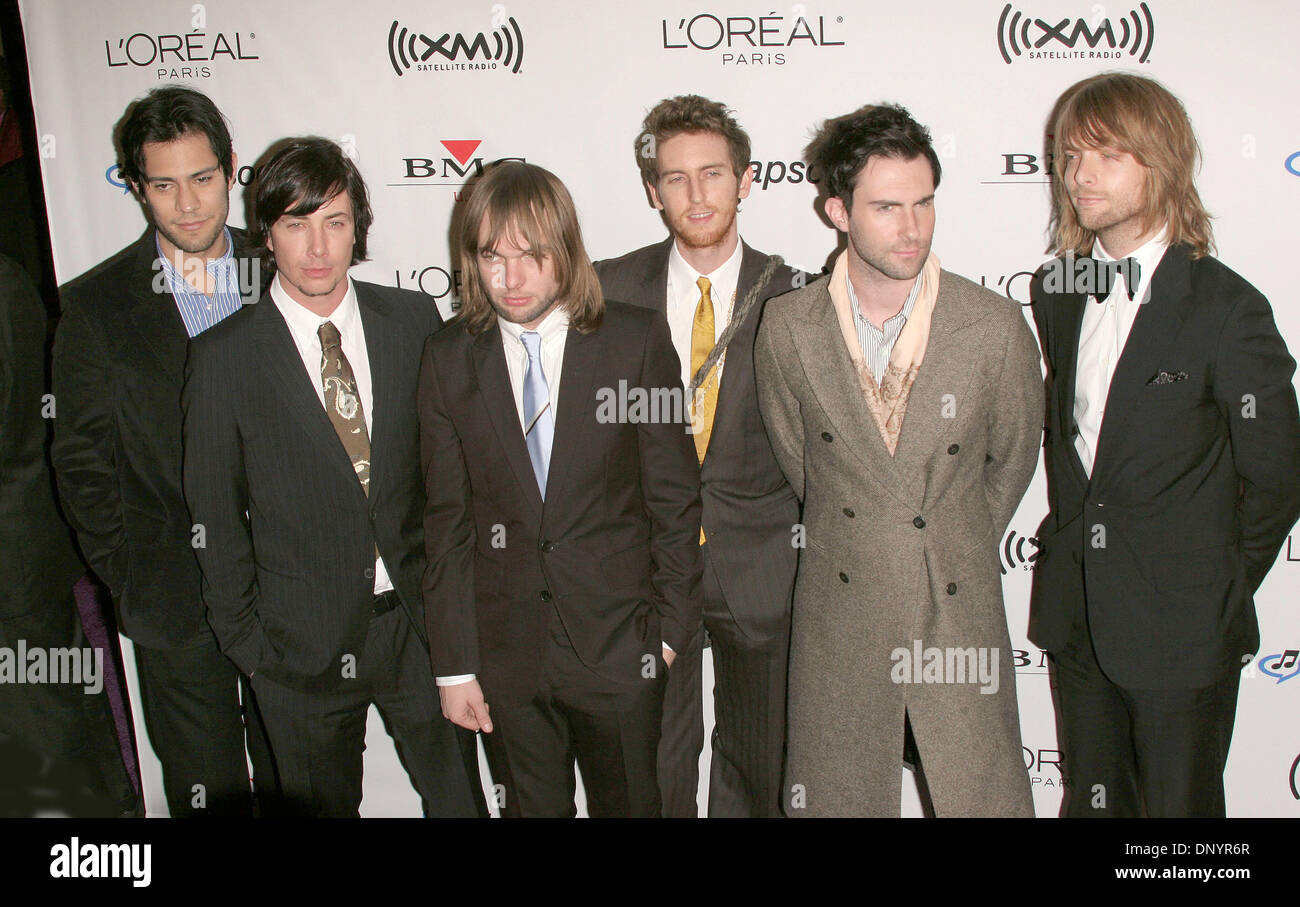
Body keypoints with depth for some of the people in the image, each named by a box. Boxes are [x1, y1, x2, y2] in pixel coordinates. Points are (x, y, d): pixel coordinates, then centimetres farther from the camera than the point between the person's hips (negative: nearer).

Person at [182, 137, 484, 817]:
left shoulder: (413, 319, -2)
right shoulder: (223, 358, -9)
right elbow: (216, 518, -2)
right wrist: (245, 640, -1)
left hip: (418, 621, 2)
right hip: (300, 645, -2)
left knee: (459, 797, 16)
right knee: (322, 806, 17)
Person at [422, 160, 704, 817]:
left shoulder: (637, 339, -6)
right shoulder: (449, 359, 0)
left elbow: (673, 496, -2)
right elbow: (447, 519, 1)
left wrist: (671, 626, -4)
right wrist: (454, 664, -1)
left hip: (619, 647, -1)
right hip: (506, 658, 2)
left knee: (630, 805, 15)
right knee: (530, 807, 16)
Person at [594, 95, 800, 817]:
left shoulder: (789, 294, -3)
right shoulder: (613, 290, -2)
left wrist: (807, 533, -3)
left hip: (758, 565, 0)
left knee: (757, 761, 17)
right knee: (657, 761, 13)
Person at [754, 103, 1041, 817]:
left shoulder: (996, 327, -11)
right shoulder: (787, 328, -7)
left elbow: (1012, 460, 6)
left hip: (958, 614, -1)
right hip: (838, 615, 1)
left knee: (986, 796, 8)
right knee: (834, 795, 13)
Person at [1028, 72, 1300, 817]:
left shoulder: (1228, 309, -14)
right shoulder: (1056, 291, 4)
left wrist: (1217, 591, -1)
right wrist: (1070, 542, 10)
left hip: (1181, 628, -5)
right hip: (1077, 616, 5)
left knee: (1180, 803, 10)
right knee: (1091, 799, 19)